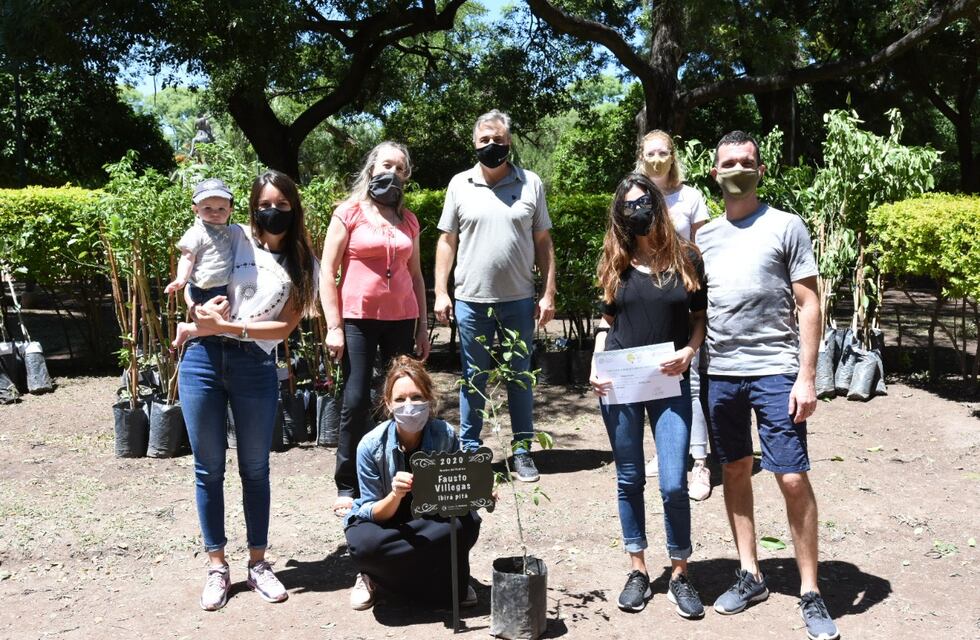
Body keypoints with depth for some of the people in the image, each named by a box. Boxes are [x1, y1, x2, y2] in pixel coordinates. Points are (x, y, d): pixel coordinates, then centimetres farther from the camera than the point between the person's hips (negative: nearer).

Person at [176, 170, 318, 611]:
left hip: (256, 367, 0)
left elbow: (285, 327, -1)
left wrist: (228, 327, -11)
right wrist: (200, 310, -8)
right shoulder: (233, 239, 7)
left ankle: (258, 563, 22)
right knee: (209, 468, 6)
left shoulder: (302, 265, 8)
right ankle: (217, 566, 18)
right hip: (203, 359, 0)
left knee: (255, 469, 8)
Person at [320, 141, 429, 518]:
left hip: (401, 319, 4)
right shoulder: (349, 213, 0)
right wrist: (333, 327, -9)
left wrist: (422, 326, 13)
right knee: (356, 402, -3)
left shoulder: (408, 220, 13)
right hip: (358, 320, -4)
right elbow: (327, 272, -3)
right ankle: (347, 488, 8)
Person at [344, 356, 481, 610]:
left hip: (431, 522, 2)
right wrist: (395, 495, -40)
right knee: (364, 544, -36)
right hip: (383, 520, -1)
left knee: (467, 522, -30)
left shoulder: (445, 436, -19)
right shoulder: (371, 445, -23)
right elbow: (373, 514, -18)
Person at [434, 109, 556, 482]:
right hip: (471, 300, 0)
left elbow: (543, 242, 5)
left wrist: (549, 294, 0)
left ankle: (523, 451, 19)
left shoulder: (531, 184, 3)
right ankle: (469, 451, 21)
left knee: (520, 378, 9)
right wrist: (440, 293, 0)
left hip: (519, 300, 0)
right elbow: (447, 241, 6)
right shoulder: (460, 185, 4)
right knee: (473, 378, 10)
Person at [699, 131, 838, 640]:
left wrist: (806, 376, -9)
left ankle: (810, 594, 9)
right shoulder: (704, 236, 11)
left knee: (793, 479, -4)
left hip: (775, 372, -4)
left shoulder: (786, 227, 0)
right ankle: (750, 576, 25)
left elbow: (808, 305, -3)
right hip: (720, 372, 4)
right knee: (734, 472, 11)